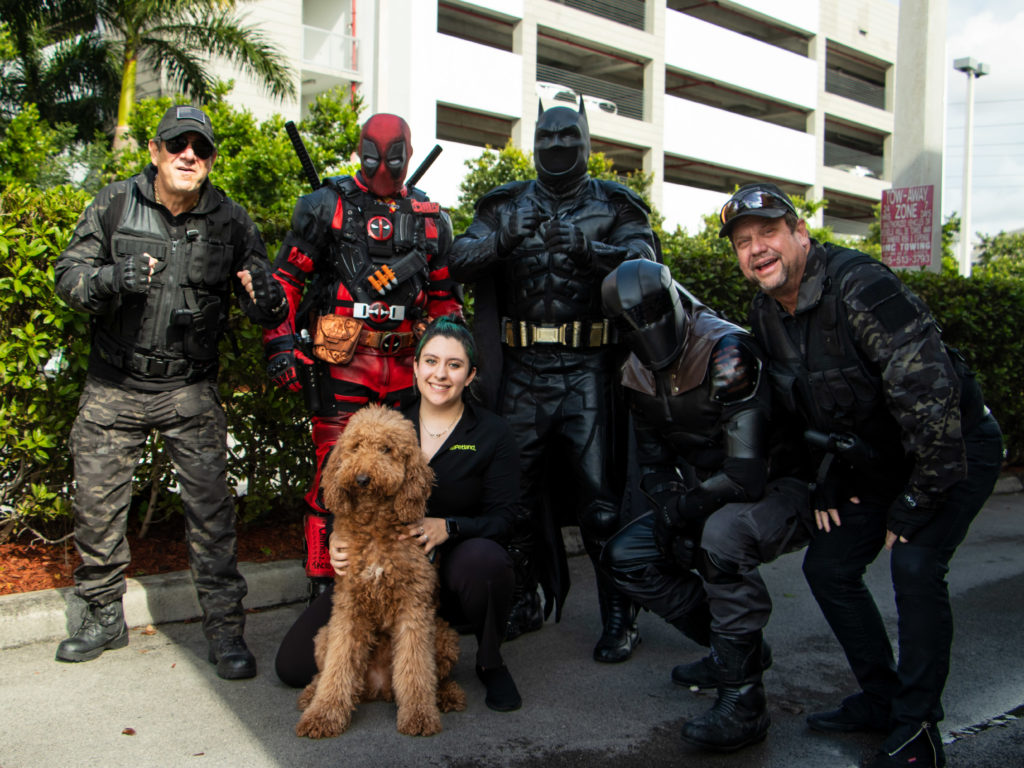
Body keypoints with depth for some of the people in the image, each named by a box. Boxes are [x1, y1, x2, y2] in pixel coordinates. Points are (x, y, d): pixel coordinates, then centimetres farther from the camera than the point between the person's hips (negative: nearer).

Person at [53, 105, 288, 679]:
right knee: (97, 502, 8)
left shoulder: (230, 220, -4)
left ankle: (226, 629, 7)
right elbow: (69, 274, -2)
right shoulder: (114, 205, -3)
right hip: (115, 386, 2)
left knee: (211, 505, -5)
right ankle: (105, 618, 27)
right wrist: (109, 280, -25)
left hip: (190, 389, -1)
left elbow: (265, 304, -2)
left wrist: (268, 300, -28)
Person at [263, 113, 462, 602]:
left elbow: (446, 298, 23)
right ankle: (322, 584, 6)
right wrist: (280, 344, -5)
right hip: (341, 361, -3)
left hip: (406, 365, 4)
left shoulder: (431, 219, 16)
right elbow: (286, 279, 4)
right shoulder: (326, 206, 6)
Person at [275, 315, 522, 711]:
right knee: (294, 666, -8)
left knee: (484, 559, -41)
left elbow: (503, 517, -8)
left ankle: (490, 663, -9)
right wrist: (338, 539, -17)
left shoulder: (492, 434, -3)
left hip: (453, 568, -2)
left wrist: (447, 526, -27)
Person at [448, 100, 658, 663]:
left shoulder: (613, 205, 7)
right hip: (521, 369, 3)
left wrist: (588, 248, -24)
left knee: (599, 490, -4)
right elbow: (460, 261, 1)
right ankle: (527, 600, 26)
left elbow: (645, 260, -9)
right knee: (518, 485, 8)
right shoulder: (506, 205, 13)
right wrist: (502, 240, -17)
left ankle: (619, 616, 8)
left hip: (587, 368, -3)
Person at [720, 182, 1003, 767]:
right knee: (828, 566, 5)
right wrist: (822, 485, 7)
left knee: (915, 567, -22)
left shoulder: (860, 286, -29)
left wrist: (916, 504, -27)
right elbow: (799, 408, 13)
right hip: (877, 461, 8)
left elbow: (929, 392, -32)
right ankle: (882, 698, 22)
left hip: (955, 449, -8)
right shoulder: (765, 314, -2)